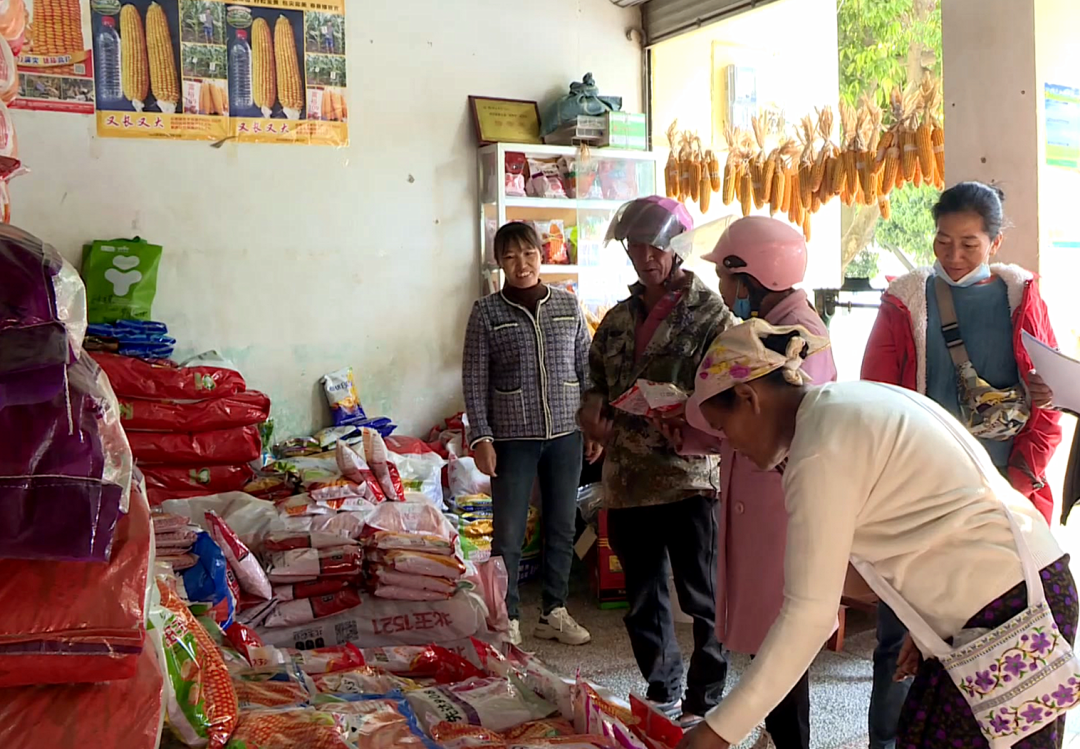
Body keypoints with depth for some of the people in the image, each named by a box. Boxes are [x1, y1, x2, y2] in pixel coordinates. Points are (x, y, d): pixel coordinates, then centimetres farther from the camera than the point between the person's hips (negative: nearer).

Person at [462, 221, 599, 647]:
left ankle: (554, 612, 26)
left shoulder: (568, 304, 4)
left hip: (565, 434, 3)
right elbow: (474, 381, -4)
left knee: (562, 528, 11)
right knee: (508, 534, 2)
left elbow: (587, 369, 8)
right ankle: (508, 619, 17)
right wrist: (481, 437, -11)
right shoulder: (486, 312, -4)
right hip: (513, 437, -3)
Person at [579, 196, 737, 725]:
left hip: (690, 479, -6)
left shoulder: (711, 313, -6)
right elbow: (597, 379, 21)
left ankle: (704, 704, 22)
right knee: (643, 599, 17)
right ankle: (662, 695, 35)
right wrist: (592, 408, -1)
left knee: (704, 600, 5)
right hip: (627, 479, 6)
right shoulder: (618, 318, 12)